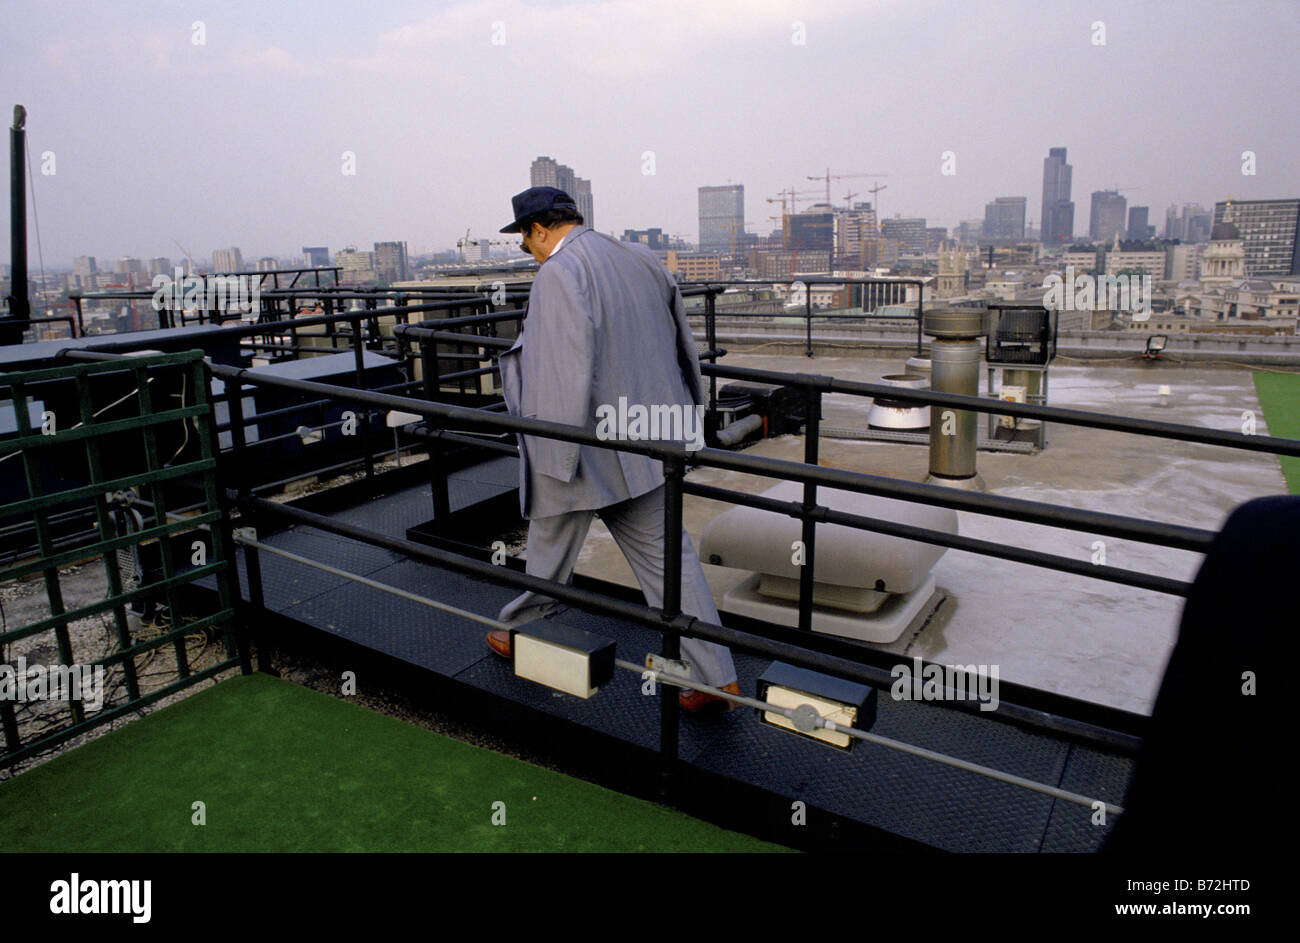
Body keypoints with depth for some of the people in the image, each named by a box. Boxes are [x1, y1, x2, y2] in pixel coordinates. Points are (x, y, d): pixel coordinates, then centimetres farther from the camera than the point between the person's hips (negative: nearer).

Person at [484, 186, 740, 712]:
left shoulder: (557, 276, -15)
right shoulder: (640, 260, 7)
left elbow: (566, 371, -23)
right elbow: (681, 343, 14)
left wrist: (559, 457, -19)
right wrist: (683, 413, 24)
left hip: (587, 448, -6)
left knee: (550, 550, 16)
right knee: (666, 554, 10)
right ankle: (715, 678, 10)